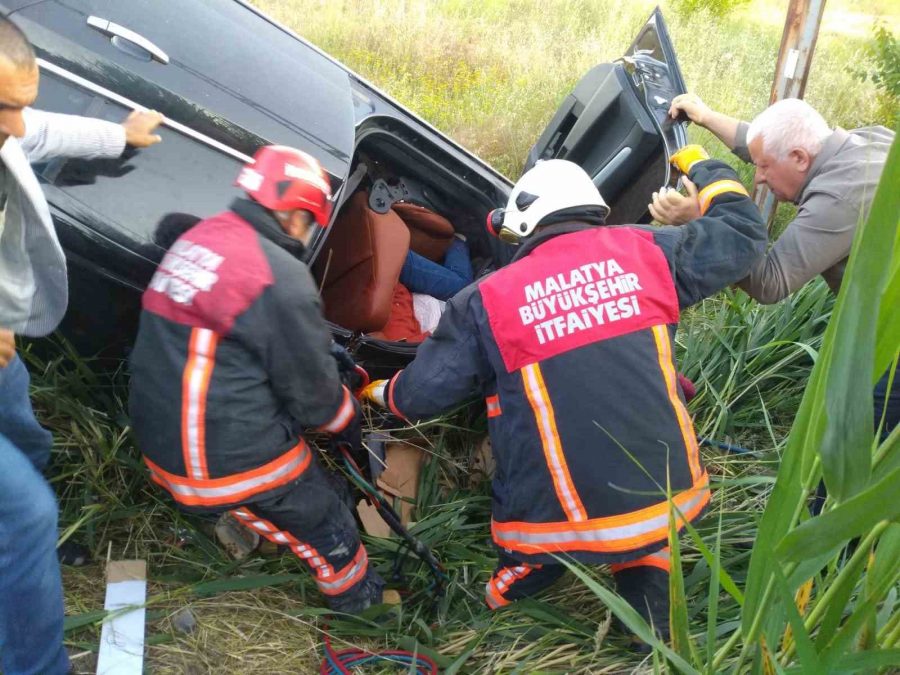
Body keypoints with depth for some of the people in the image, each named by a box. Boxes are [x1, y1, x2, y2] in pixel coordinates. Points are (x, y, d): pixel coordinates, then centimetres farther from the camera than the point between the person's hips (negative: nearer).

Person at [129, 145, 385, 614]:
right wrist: (350, 426, 9)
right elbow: (312, 389, -12)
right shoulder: (280, 277, -23)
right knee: (324, 521, 18)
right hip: (232, 459, -7)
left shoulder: (197, 239, 3)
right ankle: (358, 599, 38)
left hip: (162, 443, 7)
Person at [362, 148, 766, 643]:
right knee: (641, 540, 34)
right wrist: (703, 167, 30)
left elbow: (419, 397, 3)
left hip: (559, 522, -2)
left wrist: (378, 392, 26)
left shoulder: (488, 300, -5)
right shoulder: (644, 252, 0)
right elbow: (744, 232, 13)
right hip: (667, 500, 3)